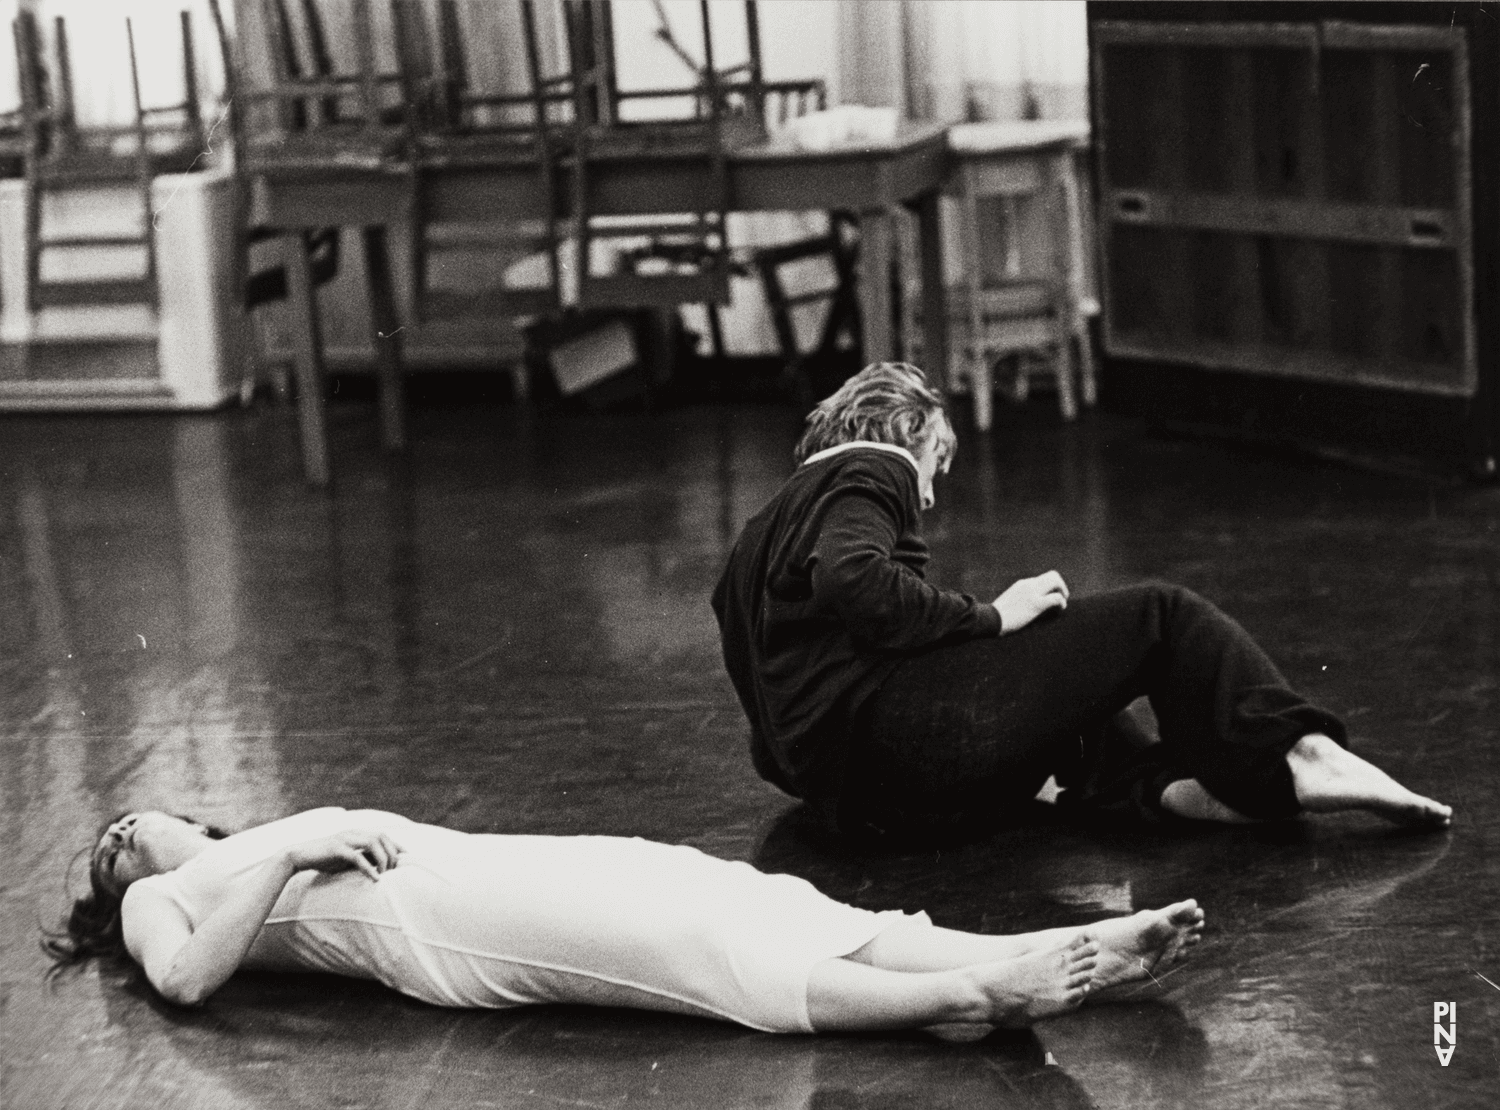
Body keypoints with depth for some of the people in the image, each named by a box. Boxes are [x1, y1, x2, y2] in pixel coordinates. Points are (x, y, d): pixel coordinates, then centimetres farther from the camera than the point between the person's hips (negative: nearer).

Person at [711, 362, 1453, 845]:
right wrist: (989, 618, -9)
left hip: (850, 794, 9)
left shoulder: (763, 536, 32)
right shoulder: (867, 473, 7)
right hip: (907, 734, -9)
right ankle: (1297, 753, -19)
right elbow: (851, 578, -19)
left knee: (1069, 707, 32)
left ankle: (1165, 785, 4)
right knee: (1161, 616, -3)